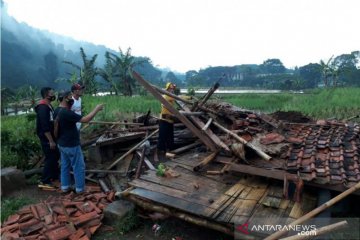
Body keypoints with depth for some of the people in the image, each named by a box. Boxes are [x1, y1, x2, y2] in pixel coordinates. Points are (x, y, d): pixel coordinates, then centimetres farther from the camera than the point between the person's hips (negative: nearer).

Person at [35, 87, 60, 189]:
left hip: (51, 137, 10)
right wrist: (51, 141, -23)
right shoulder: (43, 108, -21)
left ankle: (55, 176, 31)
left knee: (55, 156, 18)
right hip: (47, 139, -10)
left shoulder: (49, 106, 10)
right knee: (50, 159, -3)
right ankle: (44, 181, 8)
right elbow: (45, 127, -25)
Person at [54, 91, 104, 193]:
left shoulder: (57, 110, 4)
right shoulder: (66, 113, -27)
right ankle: (80, 188, 14)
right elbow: (85, 119, -31)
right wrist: (96, 109, -22)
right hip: (71, 145, -10)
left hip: (62, 144, 10)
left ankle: (65, 186, 29)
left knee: (65, 165, 19)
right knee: (79, 166, 4)